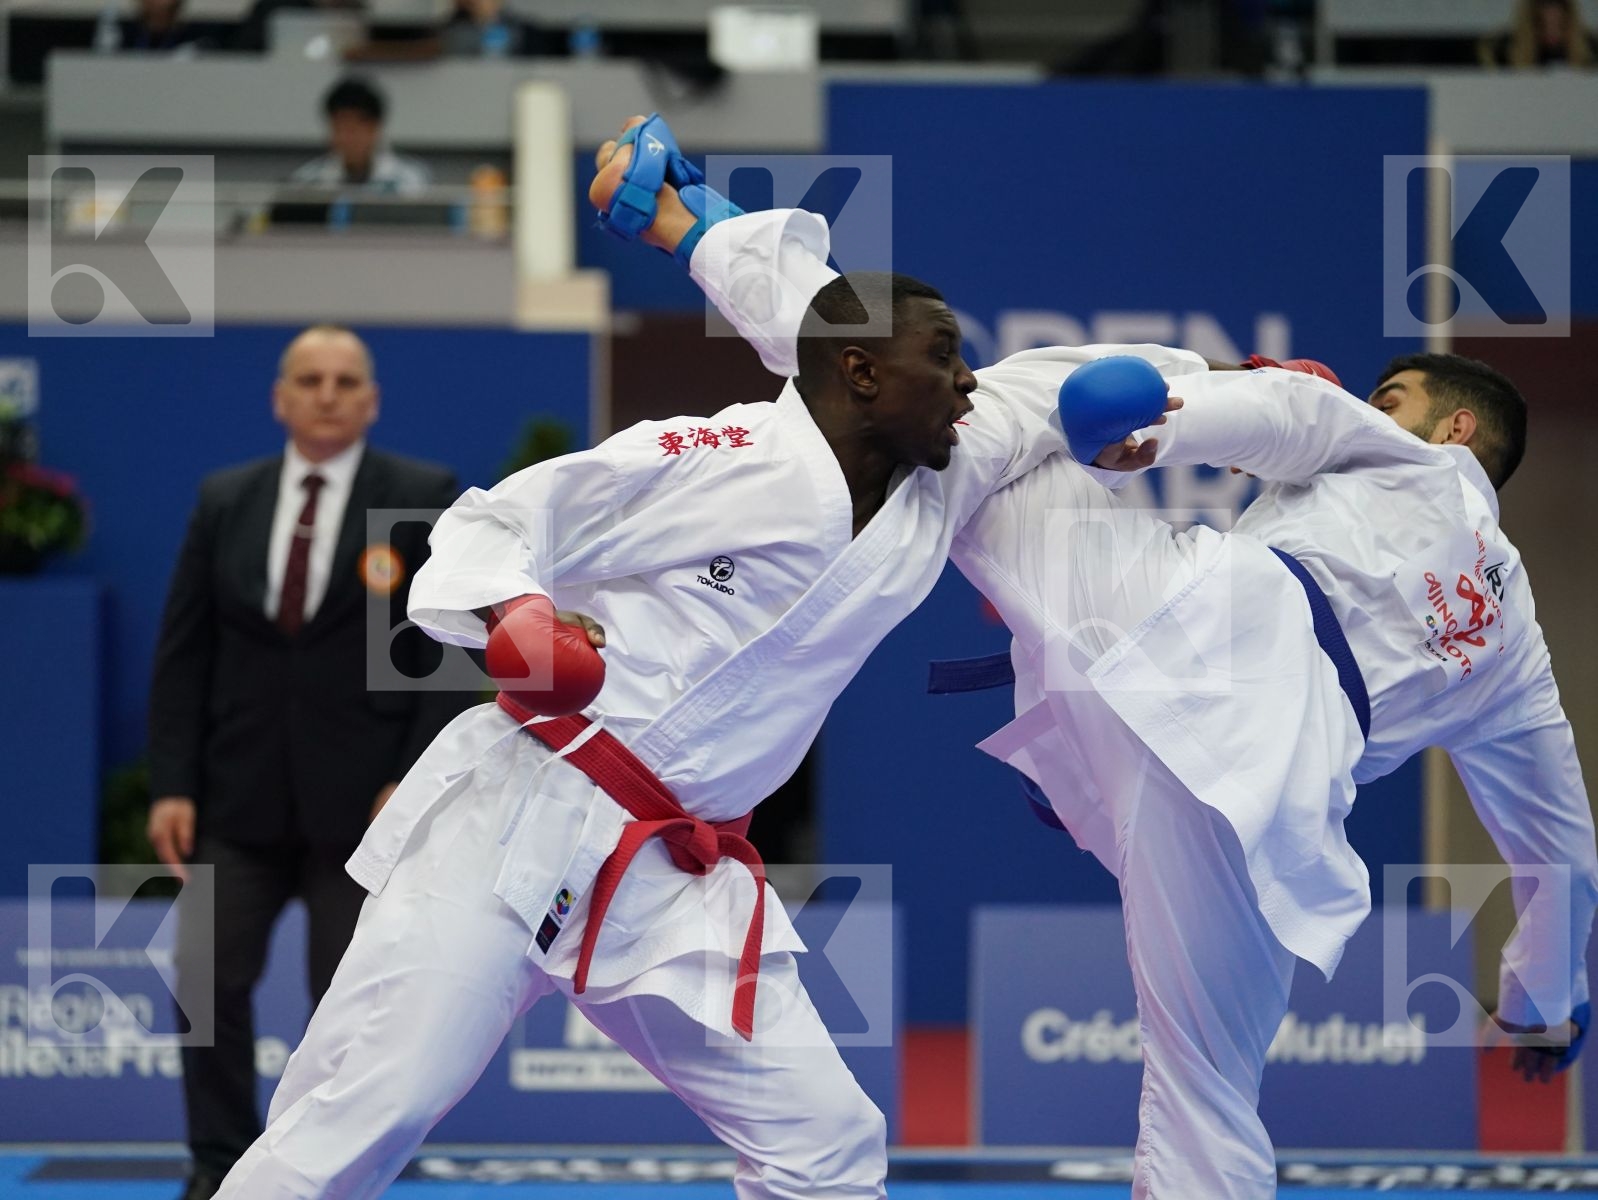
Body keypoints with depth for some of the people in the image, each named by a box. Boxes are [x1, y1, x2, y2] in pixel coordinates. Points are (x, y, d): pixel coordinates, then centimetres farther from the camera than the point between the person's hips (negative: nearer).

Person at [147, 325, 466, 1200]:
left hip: (360, 798, -3)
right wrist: (173, 785, -1)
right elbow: (183, 653, 7)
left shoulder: (424, 500, -1)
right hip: (239, 793, 3)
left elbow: (454, 651, -3)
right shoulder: (224, 501, 8)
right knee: (208, 980, -4)